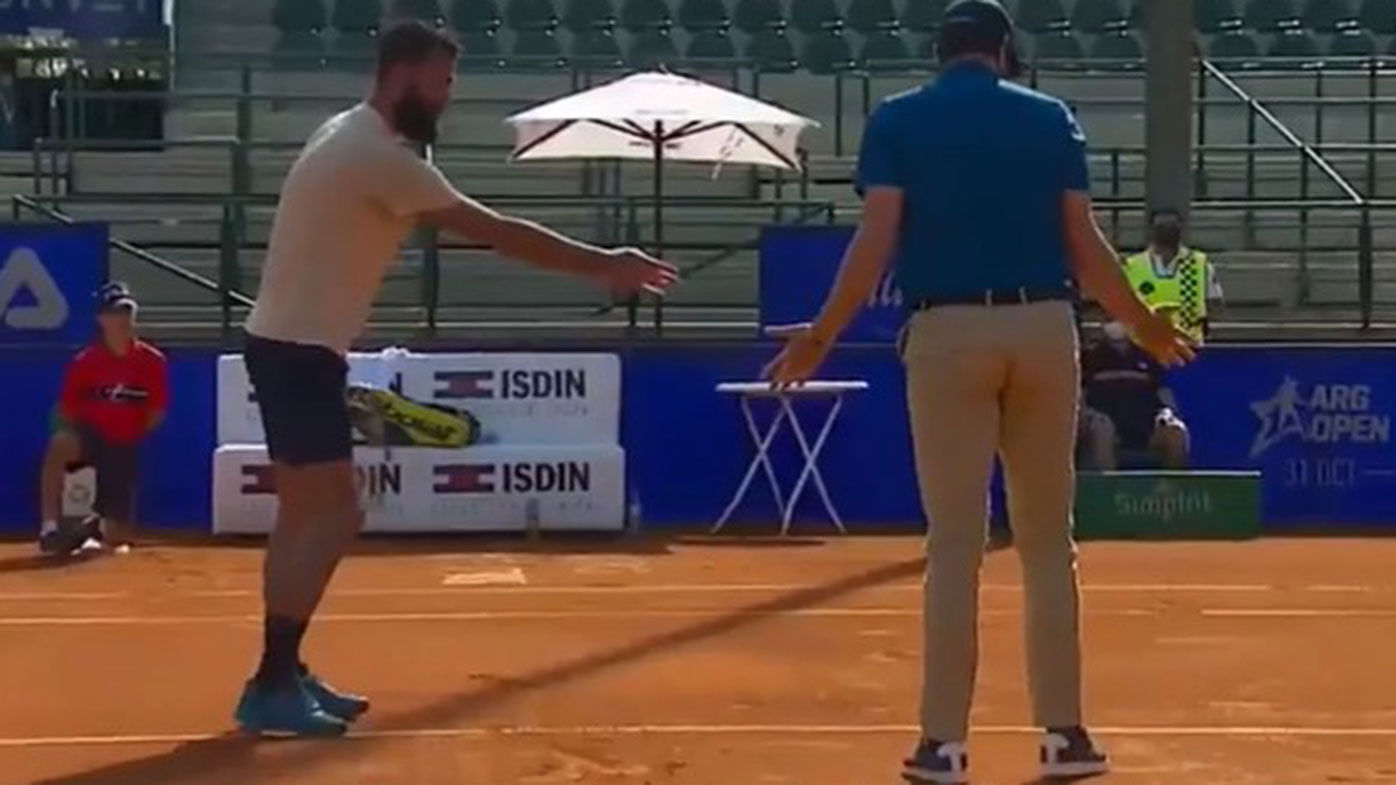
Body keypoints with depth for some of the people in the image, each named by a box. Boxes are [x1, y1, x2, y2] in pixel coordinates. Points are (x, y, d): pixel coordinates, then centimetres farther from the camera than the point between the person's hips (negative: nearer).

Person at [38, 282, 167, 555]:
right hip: (89, 436, -2)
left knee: (116, 539, 1)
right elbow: (65, 413, -5)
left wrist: (134, 444, 1)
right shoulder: (84, 362, -11)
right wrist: (76, 443, -13)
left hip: (125, 449, 2)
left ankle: (96, 525, 41)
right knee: (59, 443, -42)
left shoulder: (152, 361, -8)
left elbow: (156, 413, 3)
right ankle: (49, 528, -36)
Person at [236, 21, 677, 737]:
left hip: (290, 343, 11)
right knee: (334, 517, -11)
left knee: (304, 515, 14)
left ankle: (283, 675, 19)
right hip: (298, 350, -11)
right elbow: (494, 231, -20)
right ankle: (270, 687, -9)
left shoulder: (353, 138, 13)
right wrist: (601, 264, -17)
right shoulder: (379, 154, -19)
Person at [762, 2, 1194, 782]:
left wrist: (821, 336, 0)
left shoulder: (896, 119, 5)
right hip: (1044, 327, 1)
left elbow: (877, 239, -6)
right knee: (1048, 540, 10)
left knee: (955, 544, 1)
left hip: (948, 332, -1)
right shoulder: (1051, 118, 8)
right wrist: (1147, 326, 17)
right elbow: (1086, 245, 4)